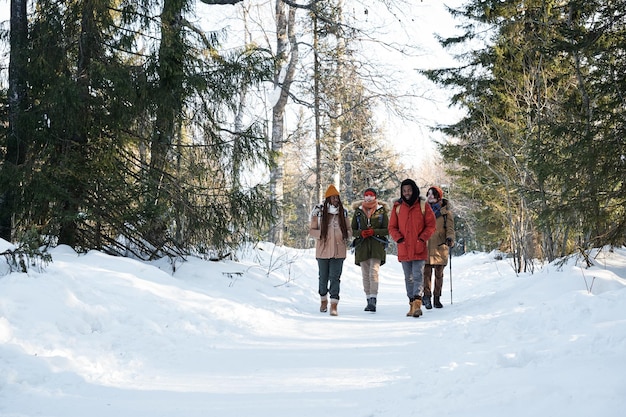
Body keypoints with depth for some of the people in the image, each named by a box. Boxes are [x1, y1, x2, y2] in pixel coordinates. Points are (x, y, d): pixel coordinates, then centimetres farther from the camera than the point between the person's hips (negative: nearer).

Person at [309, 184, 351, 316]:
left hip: (338, 250, 1)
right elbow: (311, 230, 2)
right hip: (323, 250, 0)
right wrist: (322, 234, -14)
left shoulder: (343, 212, 7)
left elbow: (348, 230, 16)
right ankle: (323, 300, 32)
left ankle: (334, 305, -8)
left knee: (335, 278, -7)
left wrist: (346, 235, -6)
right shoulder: (319, 212, -1)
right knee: (323, 277, 11)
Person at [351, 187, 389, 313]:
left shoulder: (381, 211, 5)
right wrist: (360, 233, -8)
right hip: (362, 246, 3)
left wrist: (374, 231, -12)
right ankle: (368, 299, 11)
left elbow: (387, 229, 3)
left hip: (377, 246, -3)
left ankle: (373, 299, -21)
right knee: (365, 275, 4)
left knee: (374, 272, -16)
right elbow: (352, 230, 13)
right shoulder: (358, 211, 11)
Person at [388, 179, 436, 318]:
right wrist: (399, 238, -5)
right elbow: (392, 227, 11)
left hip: (419, 249, -3)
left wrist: (422, 238, -9)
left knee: (418, 276, -13)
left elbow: (431, 226, 2)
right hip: (404, 249, 3)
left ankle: (417, 303, -21)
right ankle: (413, 304, 15)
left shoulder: (423, 205, 1)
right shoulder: (397, 207, 8)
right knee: (409, 278, 8)